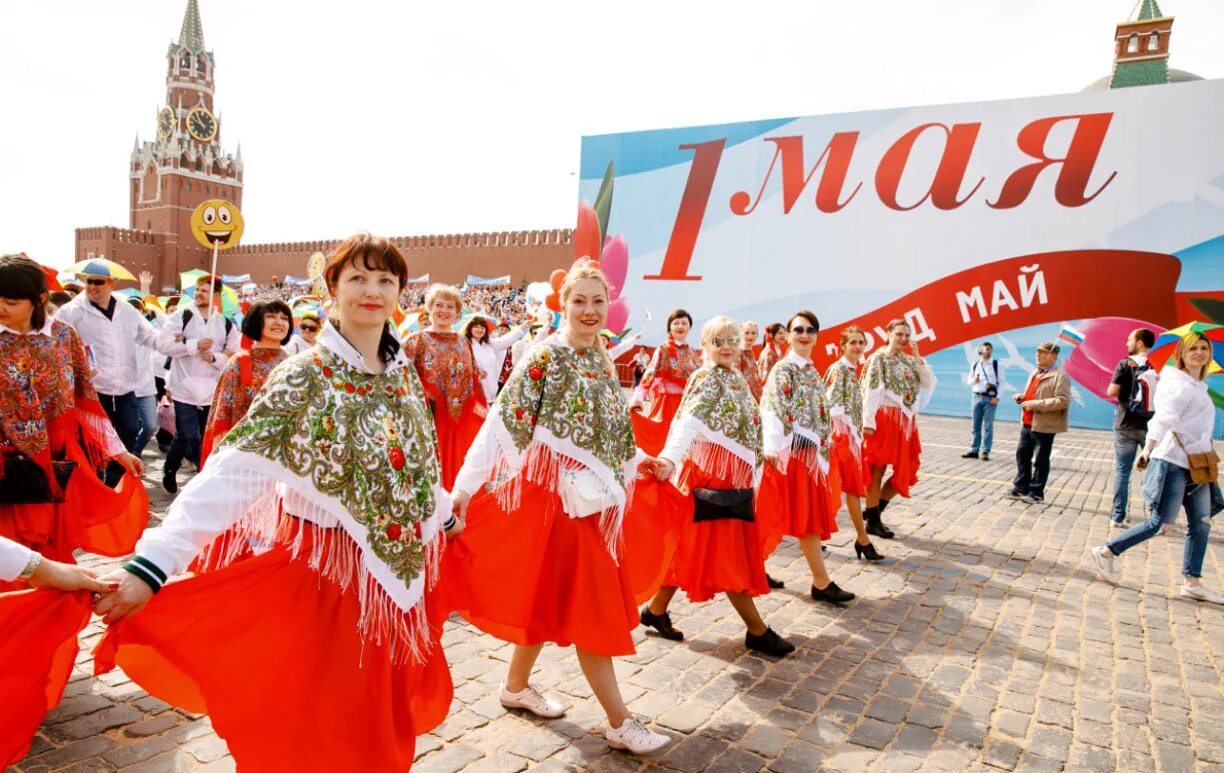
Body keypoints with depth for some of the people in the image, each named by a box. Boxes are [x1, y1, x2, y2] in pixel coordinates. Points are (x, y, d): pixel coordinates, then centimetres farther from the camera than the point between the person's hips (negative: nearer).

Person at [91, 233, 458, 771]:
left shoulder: (404, 373, 2)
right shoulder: (303, 376, -14)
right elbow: (232, 474, -21)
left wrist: (442, 515, 26)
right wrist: (152, 565, -28)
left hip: (394, 568, 5)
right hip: (322, 569, -5)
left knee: (380, 722, 18)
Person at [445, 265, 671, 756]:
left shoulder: (603, 361, 10)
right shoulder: (544, 357, -13)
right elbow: (502, 422, -18)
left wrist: (640, 460, 15)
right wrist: (465, 486, -22)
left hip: (592, 494, 8)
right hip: (553, 493, -8)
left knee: (553, 599, 17)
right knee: (586, 607, -1)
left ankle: (516, 686, 36)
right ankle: (619, 723, 10)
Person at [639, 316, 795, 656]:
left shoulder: (737, 378, 14)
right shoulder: (706, 378, -13)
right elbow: (689, 421, -30)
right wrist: (669, 458, -45)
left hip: (734, 475, 9)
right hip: (710, 473, -9)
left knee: (693, 547, 14)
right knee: (727, 554, 0)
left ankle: (656, 609, 26)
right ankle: (758, 631, 10)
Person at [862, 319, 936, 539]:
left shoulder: (910, 361, 13)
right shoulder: (879, 358, -4)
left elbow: (929, 384, 1)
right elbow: (870, 392, -11)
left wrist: (917, 357, -3)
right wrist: (868, 421, -17)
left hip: (906, 421, 7)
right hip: (883, 419, -7)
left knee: (906, 473, 8)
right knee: (877, 471, 1)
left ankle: (874, 510, 23)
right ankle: (873, 521, 10)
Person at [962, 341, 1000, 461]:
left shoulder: (996, 364, 0)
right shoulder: (975, 364, 9)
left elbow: (1001, 383, -3)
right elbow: (969, 382, 14)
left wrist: (997, 397, -12)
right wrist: (974, 380, -9)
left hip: (990, 398, -3)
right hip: (977, 397, 4)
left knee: (988, 426, -3)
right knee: (976, 425, 8)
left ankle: (985, 452, -1)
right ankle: (974, 450, 12)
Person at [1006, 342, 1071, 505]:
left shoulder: (1060, 376, -11)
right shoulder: (1035, 374, 15)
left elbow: (1063, 401, -21)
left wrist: (1036, 404, -22)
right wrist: (1022, 397, 5)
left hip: (1043, 426, -8)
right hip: (1028, 423, 8)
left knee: (1040, 460, 2)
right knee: (1022, 455, 13)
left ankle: (1036, 493, 11)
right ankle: (1021, 487, 23)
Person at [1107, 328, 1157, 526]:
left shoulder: (1125, 364, -8)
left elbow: (1111, 392, -13)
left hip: (1126, 426, -2)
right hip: (1151, 426, 2)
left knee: (1122, 472, 5)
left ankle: (1118, 517, 6)